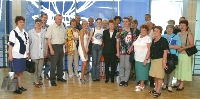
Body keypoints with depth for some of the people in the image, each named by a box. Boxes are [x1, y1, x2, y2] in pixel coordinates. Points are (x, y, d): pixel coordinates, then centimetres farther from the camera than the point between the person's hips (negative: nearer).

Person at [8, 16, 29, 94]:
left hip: (23, 55, 6)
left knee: (21, 71, 12)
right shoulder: (13, 32, -9)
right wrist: (10, 55, -13)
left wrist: (28, 54, 14)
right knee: (16, 72, 1)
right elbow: (10, 45, -10)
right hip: (16, 56, -6)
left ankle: (20, 86, 23)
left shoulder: (25, 33, 11)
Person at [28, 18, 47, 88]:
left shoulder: (44, 32, 6)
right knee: (35, 68, 0)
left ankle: (36, 79, 27)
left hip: (42, 53, 3)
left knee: (40, 68, 9)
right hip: (34, 53, -3)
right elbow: (28, 43, -2)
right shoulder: (30, 32, -2)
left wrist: (46, 51, 4)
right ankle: (36, 82, 13)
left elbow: (46, 42, 8)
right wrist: (28, 53, -4)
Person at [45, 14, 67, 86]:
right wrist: (51, 49, -17)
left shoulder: (63, 28, 12)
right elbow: (48, 39, -12)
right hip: (54, 46, -6)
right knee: (53, 64, -4)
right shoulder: (51, 27, -7)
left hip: (61, 46, 6)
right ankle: (52, 80, 5)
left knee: (60, 63, 14)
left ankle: (59, 77, 28)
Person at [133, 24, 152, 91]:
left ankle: (141, 86, 7)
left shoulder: (148, 38, -10)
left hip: (144, 58, -7)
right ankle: (141, 84, 22)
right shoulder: (139, 37, 12)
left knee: (142, 71, -2)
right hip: (137, 58, 7)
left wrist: (146, 59, -20)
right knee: (139, 71, 10)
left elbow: (149, 49, -15)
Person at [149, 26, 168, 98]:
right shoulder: (153, 40, 12)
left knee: (159, 76, -2)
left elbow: (165, 52, -13)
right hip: (153, 60, 7)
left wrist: (164, 62, -19)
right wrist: (150, 59, 14)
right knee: (155, 76, 15)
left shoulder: (163, 40, -9)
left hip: (160, 60, -7)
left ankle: (158, 91, 5)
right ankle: (155, 88, 29)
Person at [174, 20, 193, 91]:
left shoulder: (189, 34, -7)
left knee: (183, 68, 0)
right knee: (178, 68, 11)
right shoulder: (178, 34, 9)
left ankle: (182, 84, 7)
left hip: (185, 54, -5)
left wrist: (182, 48, -19)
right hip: (177, 54, 5)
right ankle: (178, 82, 23)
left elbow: (192, 44, -12)